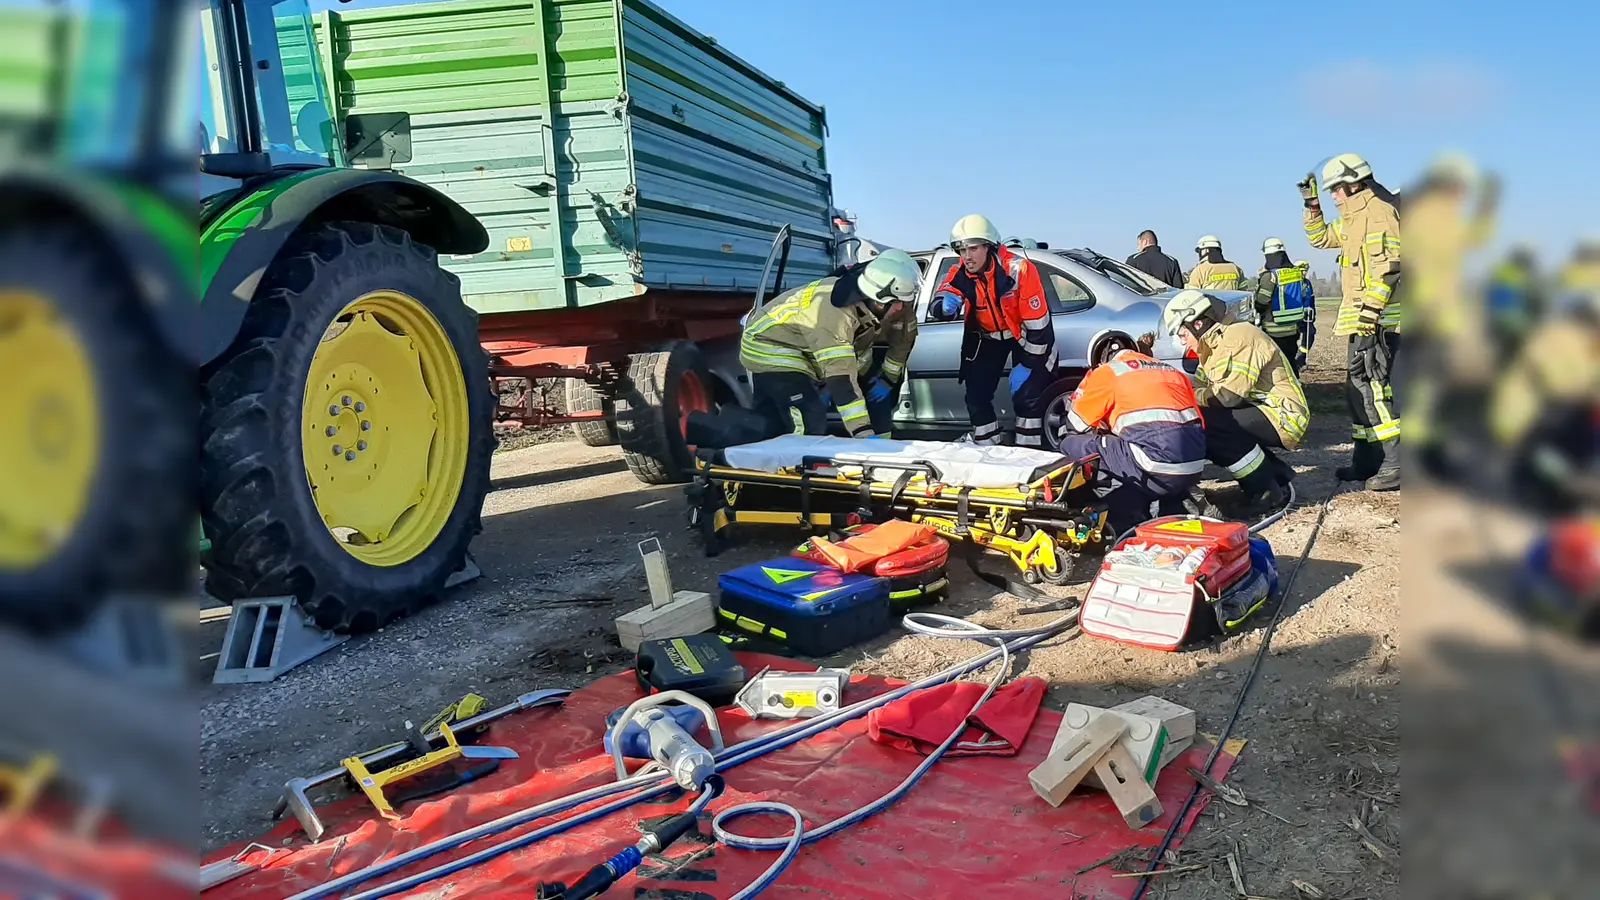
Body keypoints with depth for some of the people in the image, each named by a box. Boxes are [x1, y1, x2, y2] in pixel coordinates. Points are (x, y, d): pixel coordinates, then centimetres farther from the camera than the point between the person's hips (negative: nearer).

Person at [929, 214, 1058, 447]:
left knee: (1027, 397, -12)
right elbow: (939, 307, -21)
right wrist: (946, 306, -47)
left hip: (1023, 334, -4)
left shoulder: (1017, 269, -30)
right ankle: (986, 446, 21)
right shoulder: (960, 274, -15)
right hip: (988, 337, 4)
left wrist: (1027, 365, -21)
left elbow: (1036, 322, -26)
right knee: (976, 394, 2)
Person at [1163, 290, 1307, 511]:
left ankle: (1266, 491, -14)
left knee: (1210, 423, -26)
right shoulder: (1214, 347, 15)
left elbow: (1231, 395, -24)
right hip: (1259, 411, 10)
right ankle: (1276, 474, 11)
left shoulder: (1239, 336, -17)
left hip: (1284, 416, -10)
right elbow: (1199, 388, 11)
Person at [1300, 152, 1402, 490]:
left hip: (1377, 320, -11)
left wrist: (1369, 312, -25)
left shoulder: (1379, 211, -12)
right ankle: (1367, 462, 21)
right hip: (1359, 320, 11)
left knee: (1374, 389, -13)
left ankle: (1397, 466, -11)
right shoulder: (1354, 216, 18)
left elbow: (1388, 267, -20)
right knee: (1359, 390, 14)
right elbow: (1321, 237, 34)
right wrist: (1312, 206, 20)